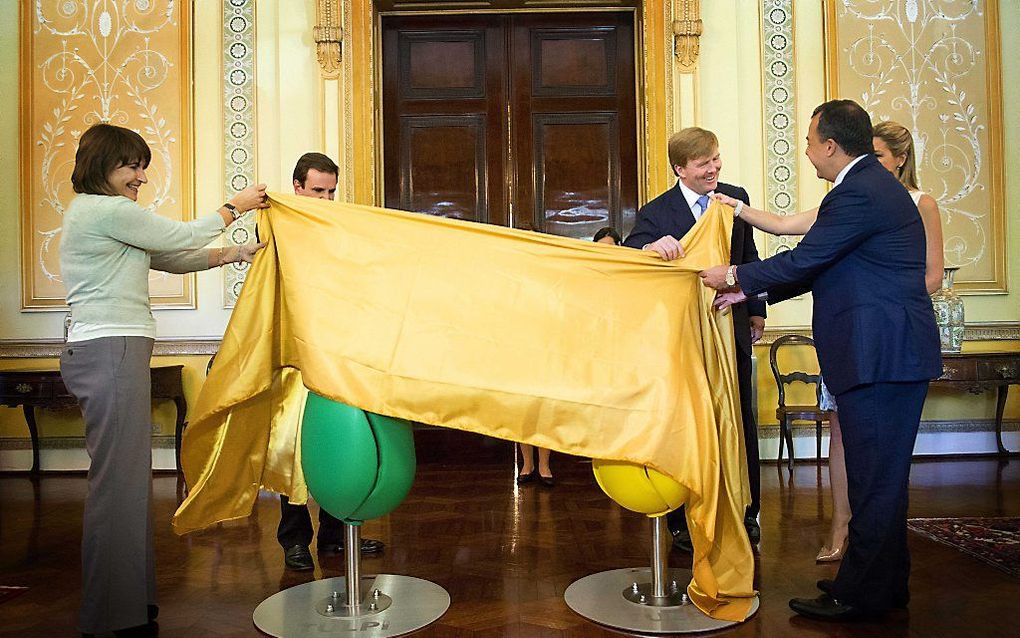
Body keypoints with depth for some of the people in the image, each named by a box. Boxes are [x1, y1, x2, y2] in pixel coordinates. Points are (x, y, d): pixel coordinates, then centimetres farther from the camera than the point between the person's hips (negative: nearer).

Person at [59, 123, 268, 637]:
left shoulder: (92, 212, 22)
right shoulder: (108, 210, -10)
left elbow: (169, 260, 19)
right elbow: (183, 238, -4)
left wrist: (235, 254, 12)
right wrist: (235, 207, 10)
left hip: (108, 352, 11)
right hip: (111, 351, -11)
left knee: (125, 478, 12)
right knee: (119, 479, -6)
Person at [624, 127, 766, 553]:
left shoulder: (736, 198, 4)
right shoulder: (655, 213, -10)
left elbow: (749, 255, 14)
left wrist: (756, 309, 13)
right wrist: (651, 246, -45)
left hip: (732, 330, 4)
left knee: (741, 424, 14)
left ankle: (746, 515, 31)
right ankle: (683, 522, 20)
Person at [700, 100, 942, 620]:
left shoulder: (858, 193, -16)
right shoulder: (873, 184, 18)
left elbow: (804, 260, -15)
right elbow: (823, 266, 18)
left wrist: (735, 276, -1)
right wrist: (751, 289, 16)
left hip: (880, 355, -11)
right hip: (892, 351, 11)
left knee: (873, 476, -1)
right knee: (882, 474, 18)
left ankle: (860, 595, 11)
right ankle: (886, 582, 31)